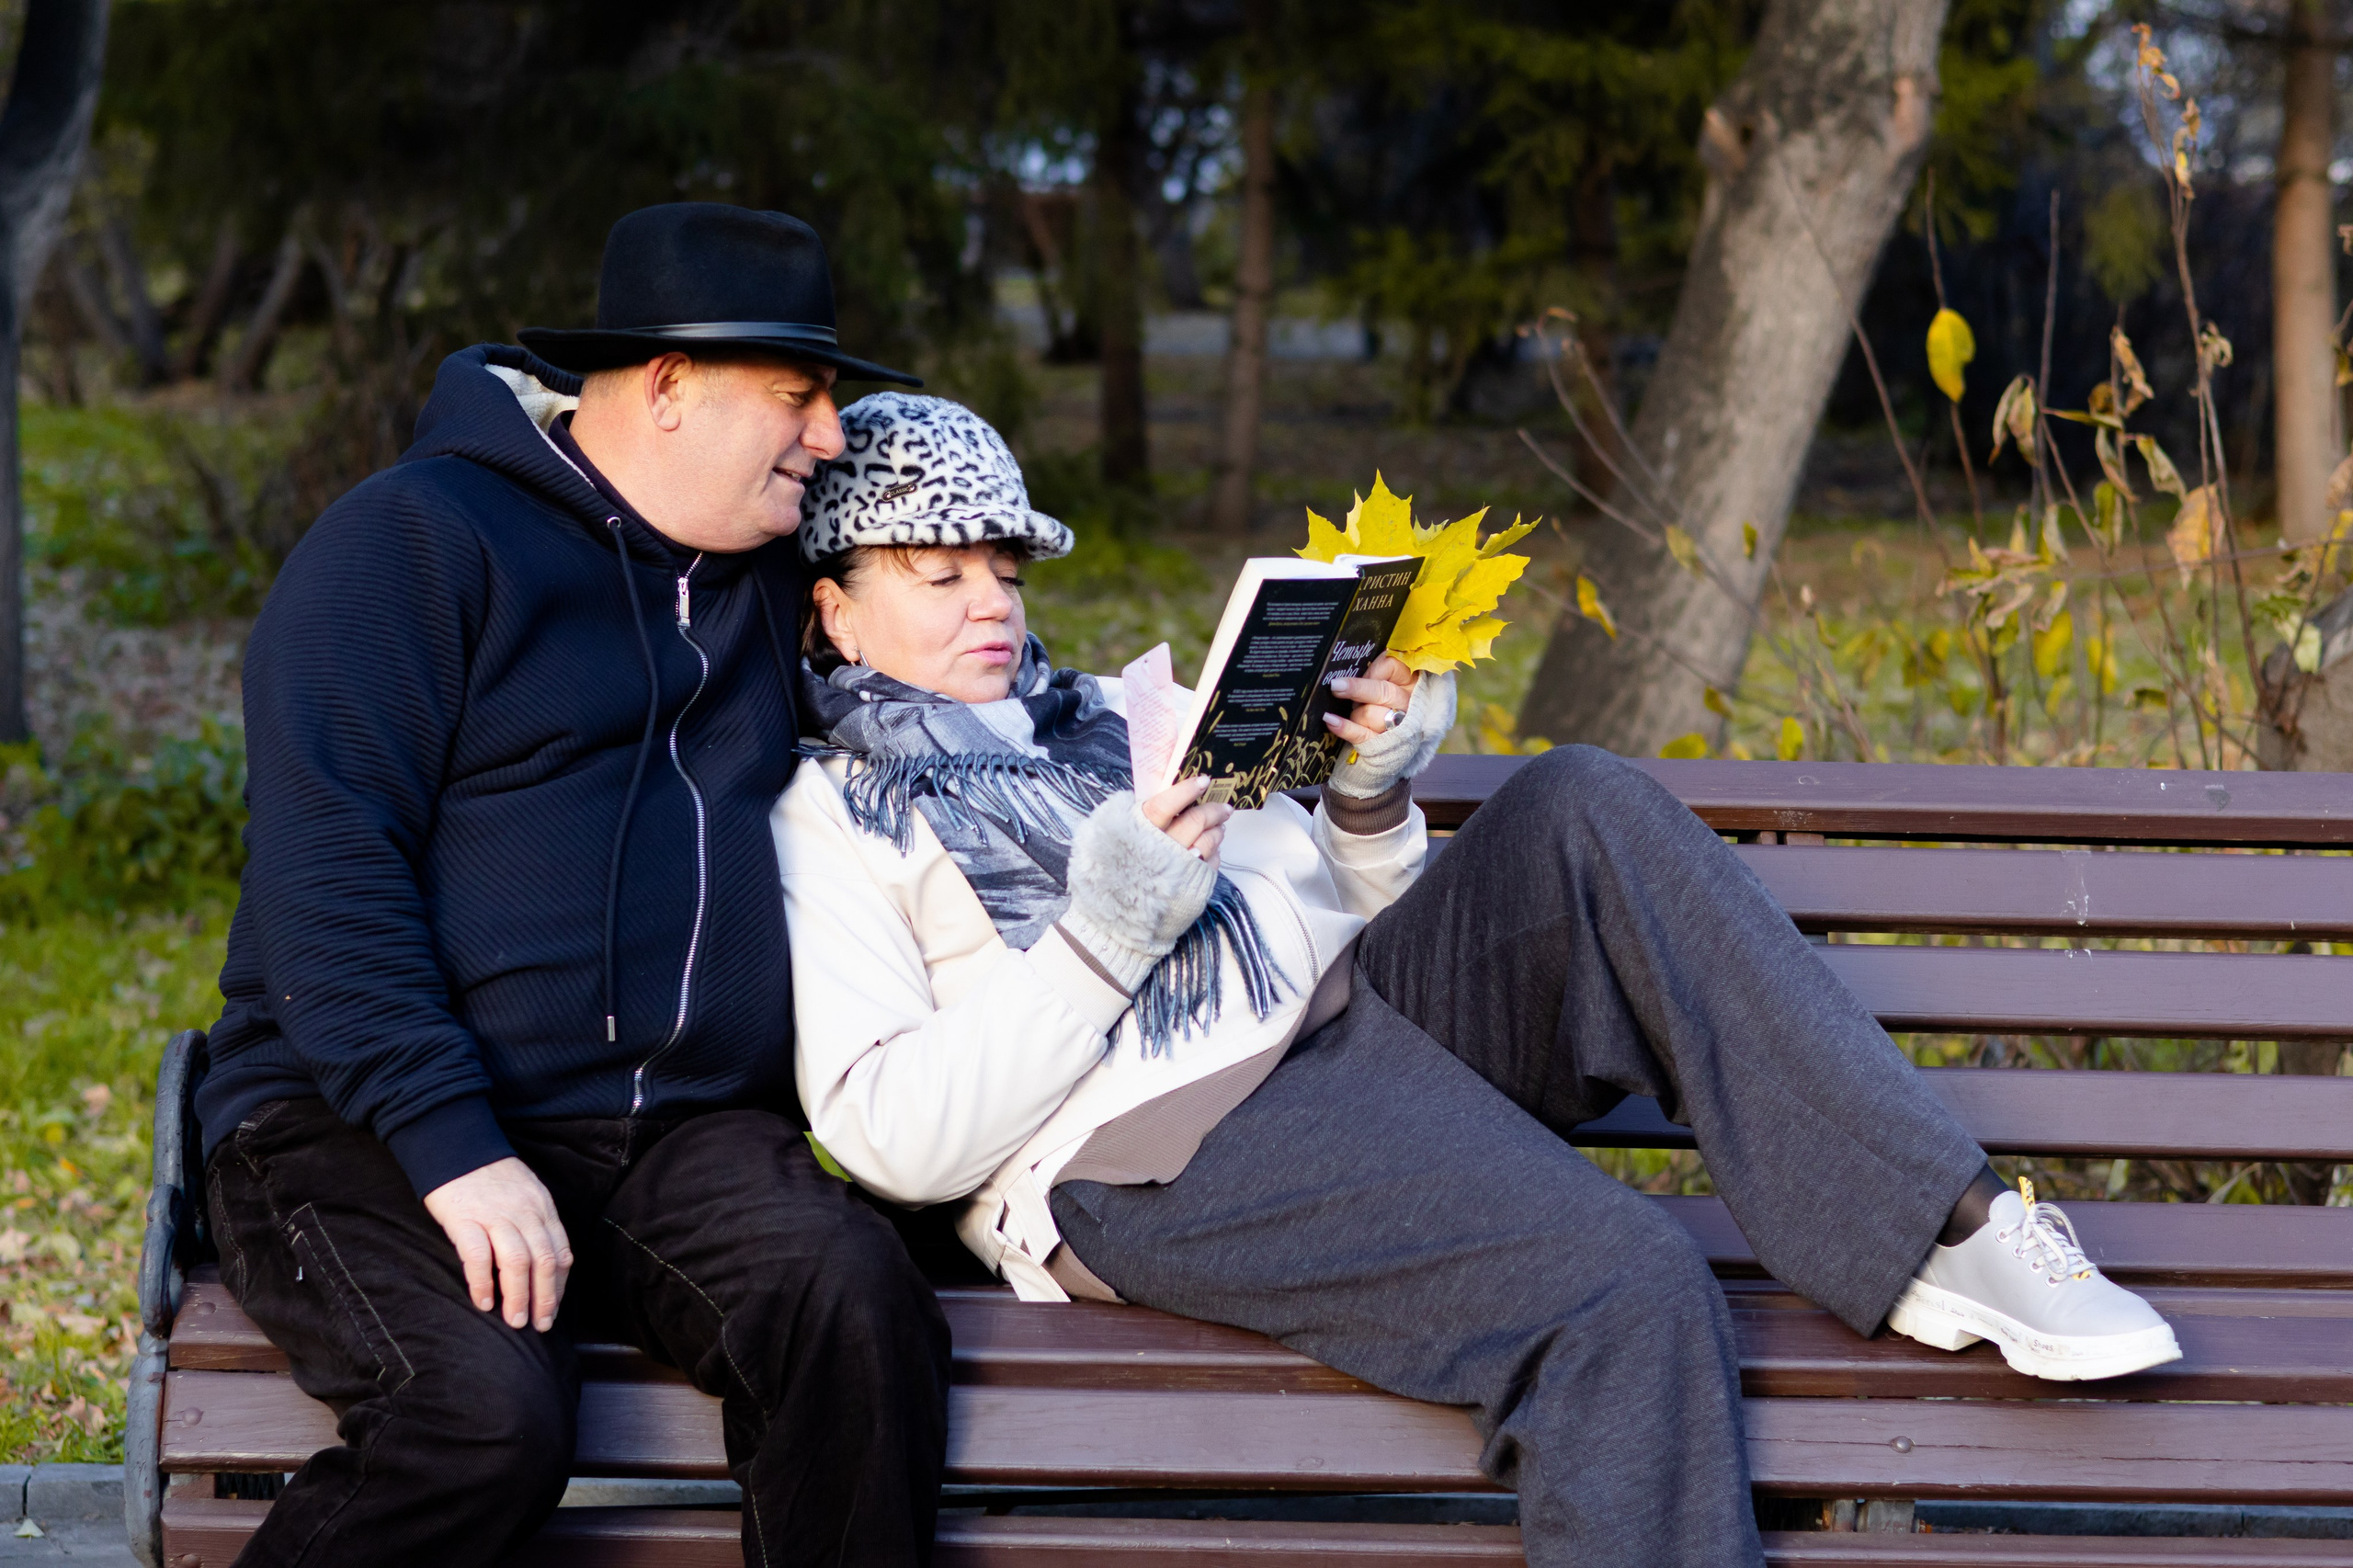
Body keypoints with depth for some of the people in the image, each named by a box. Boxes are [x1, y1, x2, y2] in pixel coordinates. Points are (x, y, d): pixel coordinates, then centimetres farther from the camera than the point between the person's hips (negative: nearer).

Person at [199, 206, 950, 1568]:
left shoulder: (767, 574, 19)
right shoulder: (415, 540, -3)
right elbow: (324, 871, -12)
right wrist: (453, 1149, -22)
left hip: (677, 1140, 5)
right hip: (367, 1132, -5)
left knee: (856, 1301, -27)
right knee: (487, 1410, -34)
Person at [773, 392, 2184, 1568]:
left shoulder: (1115, 721, 29)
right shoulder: (825, 828, 9)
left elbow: (1344, 909, 28)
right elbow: (894, 1140, -6)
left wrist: (1371, 801, 6)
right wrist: (1101, 938, -13)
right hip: (1154, 1160, -7)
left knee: (1586, 812, -20)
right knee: (1626, 1283, -31)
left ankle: (1942, 1233, -27)